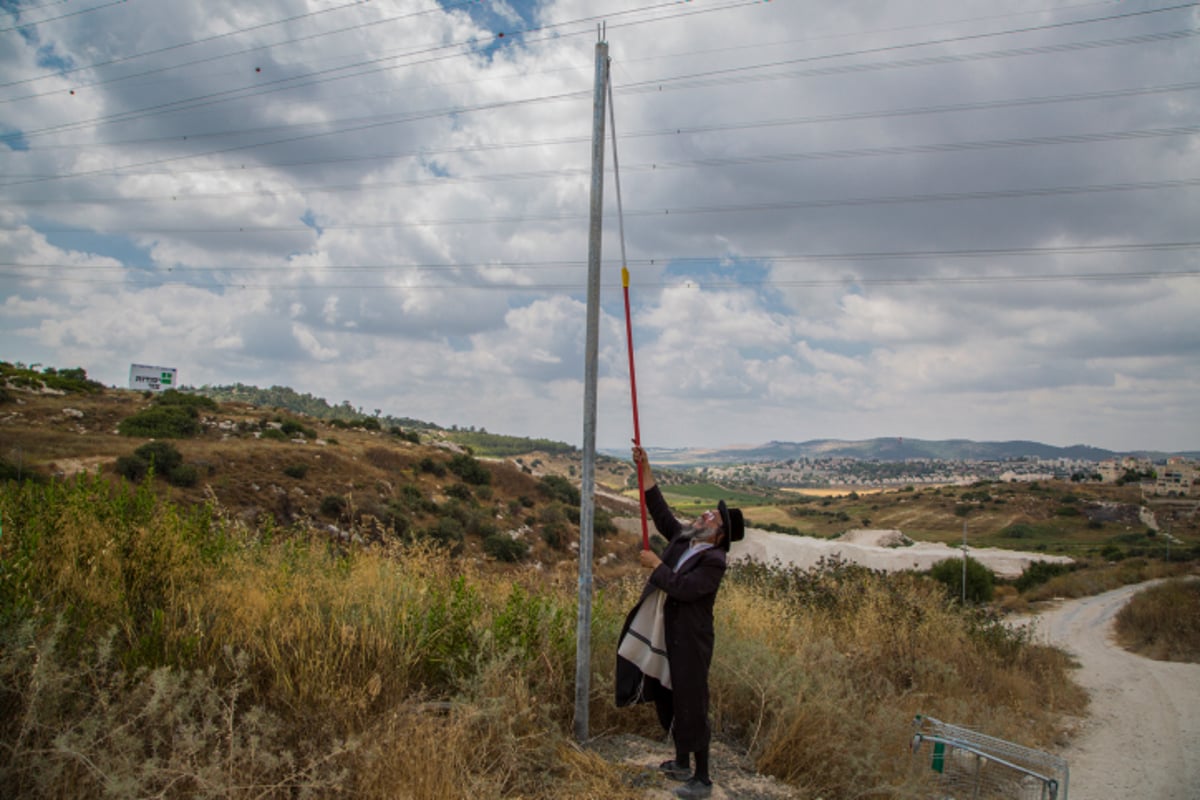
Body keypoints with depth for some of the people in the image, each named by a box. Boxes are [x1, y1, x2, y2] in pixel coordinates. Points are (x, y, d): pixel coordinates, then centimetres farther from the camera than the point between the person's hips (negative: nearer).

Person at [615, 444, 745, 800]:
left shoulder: (714, 560, -18)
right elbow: (659, 509, 5)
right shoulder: (682, 538, 4)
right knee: (670, 700, 19)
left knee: (691, 706, 0)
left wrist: (656, 566, -17)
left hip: (690, 641, -8)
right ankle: (682, 763, 37)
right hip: (666, 634, 8)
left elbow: (684, 588, -28)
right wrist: (644, 469, -1)